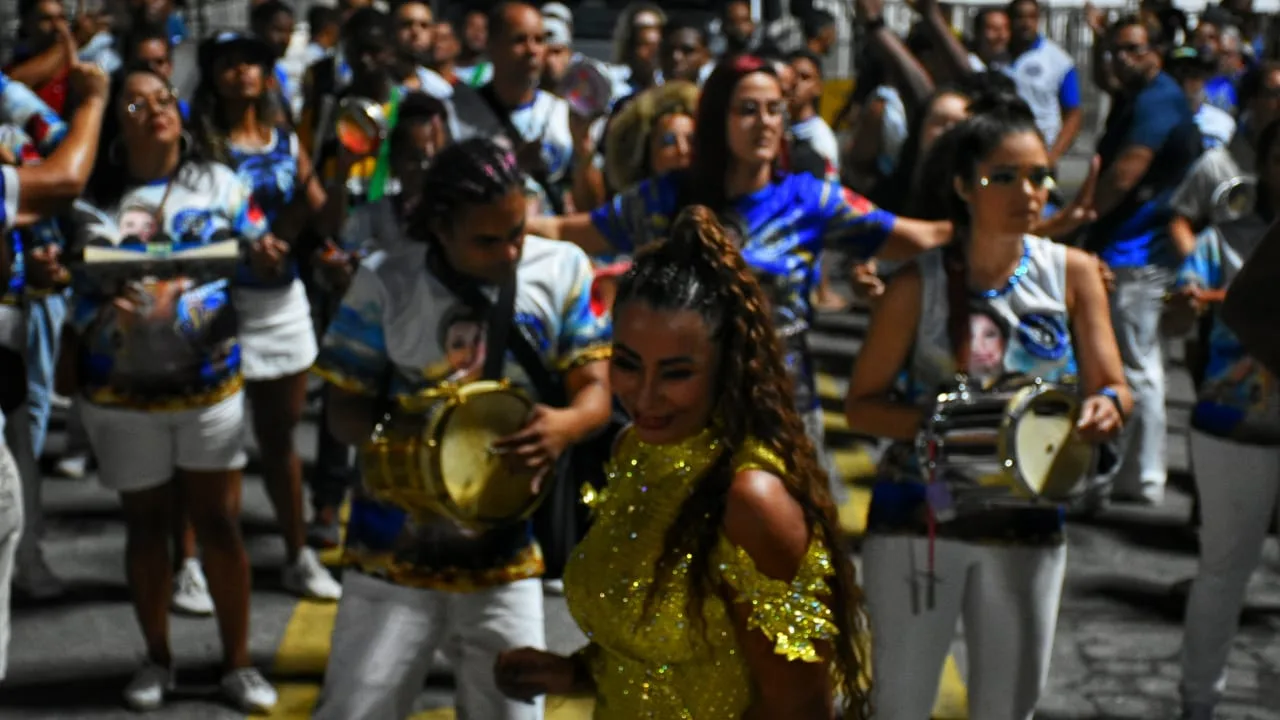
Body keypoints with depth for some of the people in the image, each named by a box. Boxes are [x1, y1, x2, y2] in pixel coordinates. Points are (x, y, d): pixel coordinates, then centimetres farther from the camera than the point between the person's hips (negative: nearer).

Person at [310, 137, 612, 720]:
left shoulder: (563, 270, -5)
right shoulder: (386, 281, -9)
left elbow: (595, 389, -3)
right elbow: (345, 406, -3)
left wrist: (567, 424, -27)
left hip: (506, 555, 2)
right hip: (394, 552, -1)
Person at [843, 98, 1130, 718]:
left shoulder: (1073, 273, -2)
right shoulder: (918, 286, -8)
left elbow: (1113, 388, -1)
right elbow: (861, 405, -5)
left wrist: (1107, 407, -25)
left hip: (1027, 521, 2)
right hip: (917, 516, -2)